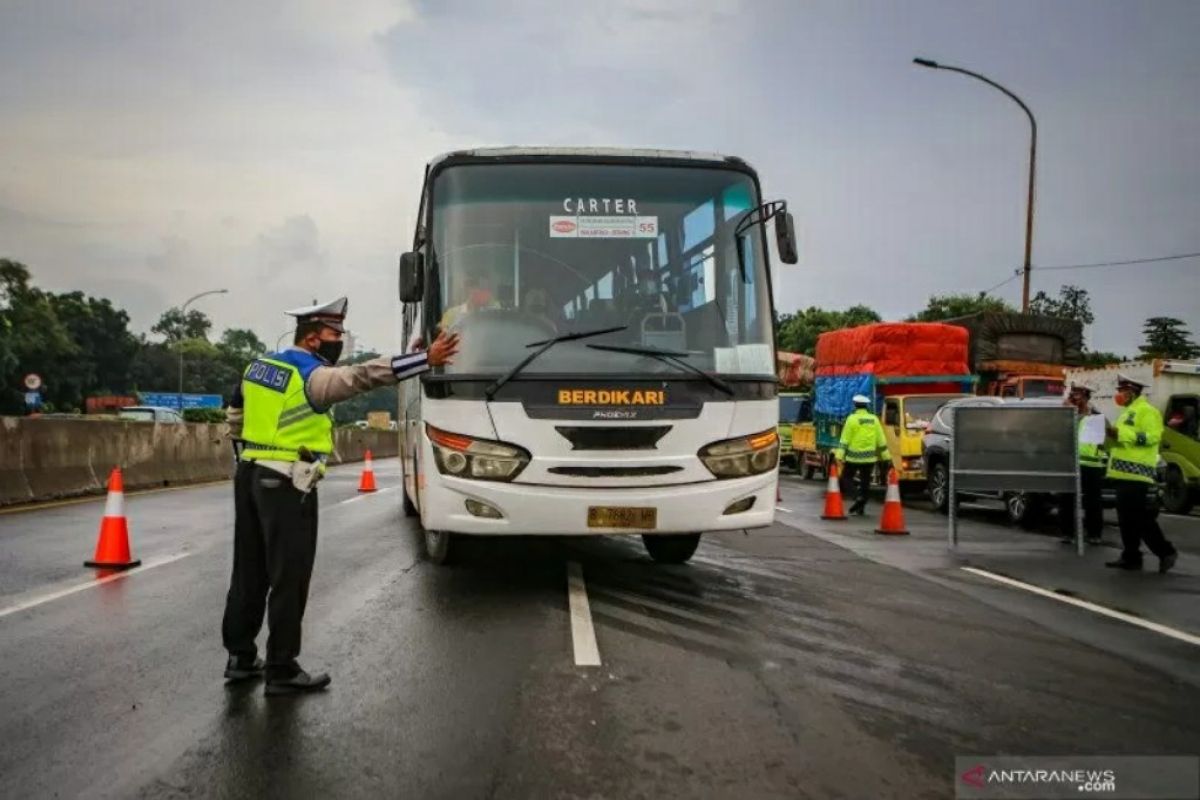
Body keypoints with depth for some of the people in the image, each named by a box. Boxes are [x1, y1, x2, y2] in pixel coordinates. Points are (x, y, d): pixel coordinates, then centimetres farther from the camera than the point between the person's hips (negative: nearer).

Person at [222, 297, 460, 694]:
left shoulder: (259, 365, 12)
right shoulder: (313, 376, -14)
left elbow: (235, 418, 21)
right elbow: (363, 375, -28)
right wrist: (426, 359, -30)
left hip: (250, 475, 9)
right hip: (287, 485, -9)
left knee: (249, 571, 16)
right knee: (289, 578, -1)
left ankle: (240, 657, 26)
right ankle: (282, 670, 5)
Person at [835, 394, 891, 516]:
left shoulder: (852, 419, -6)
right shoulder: (874, 419, 6)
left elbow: (845, 440, -10)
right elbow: (881, 440, 8)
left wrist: (839, 455, -11)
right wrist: (886, 456, 15)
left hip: (853, 456, -3)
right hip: (869, 457, 3)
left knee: (845, 479, 9)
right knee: (865, 483, 8)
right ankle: (861, 507, 6)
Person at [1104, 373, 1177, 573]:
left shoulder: (1147, 410, -9)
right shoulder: (1129, 412, 22)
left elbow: (1152, 436, -22)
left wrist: (1121, 434, -26)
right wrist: (1112, 436, 18)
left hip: (1136, 472, -10)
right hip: (1125, 472, 10)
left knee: (1139, 517, -10)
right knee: (1127, 517, 10)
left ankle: (1165, 552, -2)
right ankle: (1130, 557, 13)